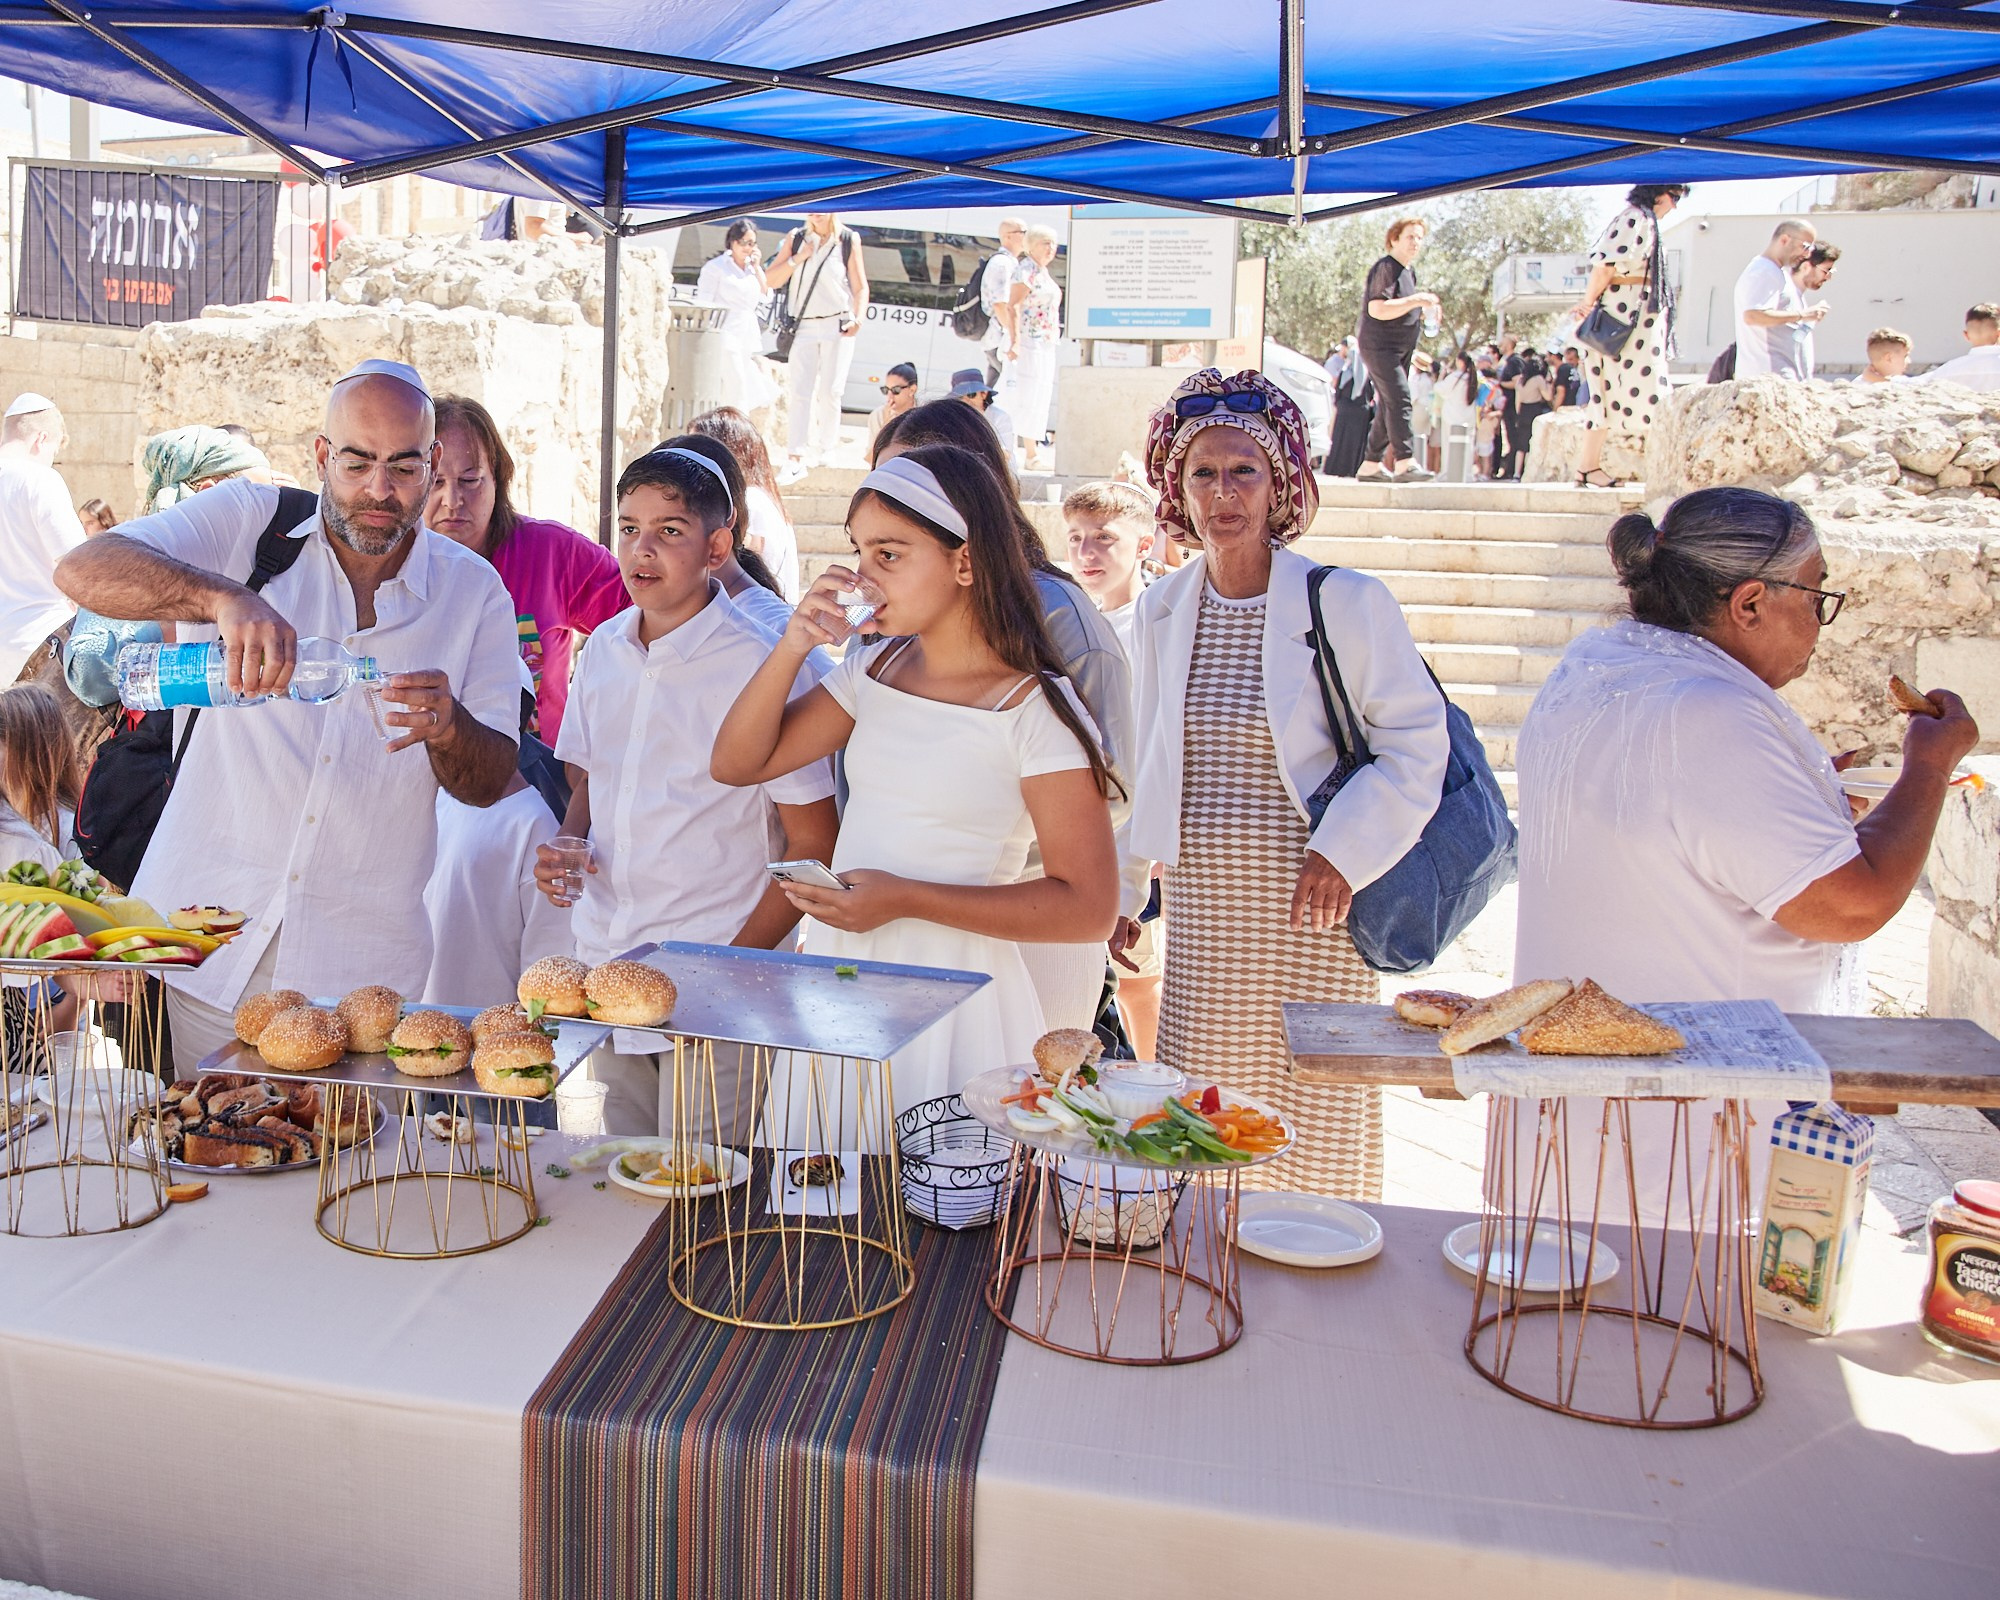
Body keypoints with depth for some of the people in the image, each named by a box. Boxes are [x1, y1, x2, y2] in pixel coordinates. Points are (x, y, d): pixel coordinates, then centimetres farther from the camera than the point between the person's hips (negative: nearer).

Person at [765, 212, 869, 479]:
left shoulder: (848, 240, 3)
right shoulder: (796, 238, 9)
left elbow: (860, 287, 4)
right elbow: (771, 280, 7)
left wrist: (858, 318, -13)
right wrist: (797, 258, -7)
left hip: (837, 325, -1)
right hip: (804, 326, 1)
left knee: (830, 392, -1)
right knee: (800, 393, -7)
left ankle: (825, 448, 15)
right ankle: (794, 459, -11)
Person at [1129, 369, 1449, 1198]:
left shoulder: (1345, 601, -6)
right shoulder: (1161, 609, 8)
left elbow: (1417, 742, -4)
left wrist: (1343, 851, -13)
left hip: (1312, 911, -4)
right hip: (1200, 912, 4)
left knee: (1317, 1126, 2)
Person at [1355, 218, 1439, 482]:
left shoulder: (1410, 270, 19)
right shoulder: (1385, 268, -11)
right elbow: (1377, 309, -22)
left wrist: (1424, 309, 11)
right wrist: (1416, 300, -23)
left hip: (1400, 349, 10)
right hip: (1379, 346, -10)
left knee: (1388, 407, 8)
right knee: (1399, 399, -21)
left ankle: (1371, 463, 13)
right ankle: (1405, 462, -27)